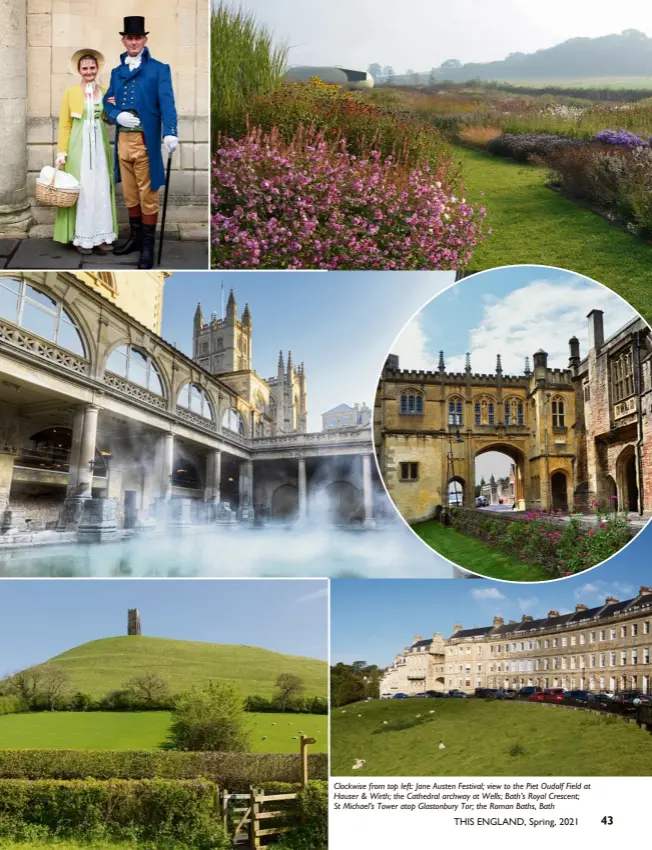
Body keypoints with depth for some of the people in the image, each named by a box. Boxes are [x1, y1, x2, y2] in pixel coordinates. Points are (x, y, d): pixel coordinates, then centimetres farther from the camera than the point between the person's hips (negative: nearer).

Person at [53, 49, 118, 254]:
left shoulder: (105, 92, 9)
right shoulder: (70, 93, -1)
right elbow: (64, 125, -2)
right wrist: (62, 152, -9)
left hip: (99, 145, 3)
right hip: (79, 145, -3)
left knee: (101, 189, 2)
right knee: (81, 189, -3)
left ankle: (101, 235, 7)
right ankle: (82, 237, 1)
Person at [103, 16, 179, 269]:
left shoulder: (159, 69, -1)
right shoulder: (117, 72, 15)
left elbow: (167, 102, -15)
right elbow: (108, 103, 14)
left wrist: (170, 132, -30)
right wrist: (118, 115, -9)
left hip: (146, 140, -5)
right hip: (123, 140, 5)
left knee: (148, 195, 1)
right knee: (129, 194, 15)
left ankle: (148, 245, 9)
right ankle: (135, 237, 29)